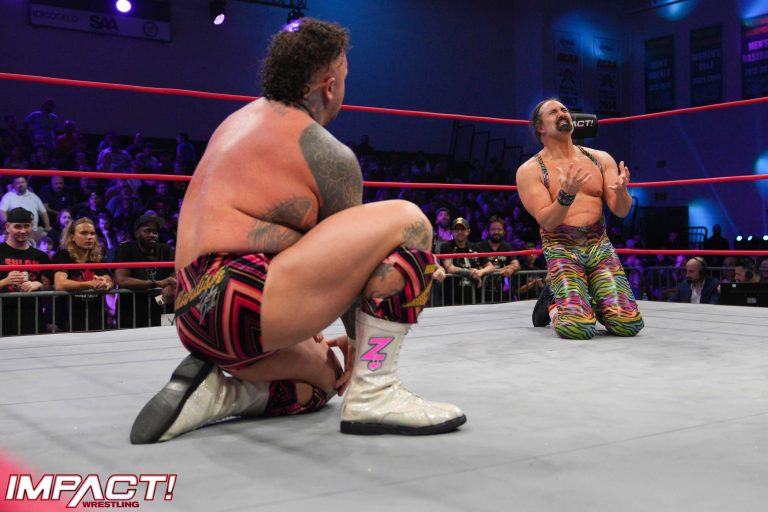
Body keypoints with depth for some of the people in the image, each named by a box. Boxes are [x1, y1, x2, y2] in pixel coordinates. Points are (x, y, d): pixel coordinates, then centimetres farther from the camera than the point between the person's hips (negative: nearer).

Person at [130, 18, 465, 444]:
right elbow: (352, 255, 4)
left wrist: (299, 317, 29)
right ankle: (374, 393, -10)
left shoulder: (239, 121, 20)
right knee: (408, 222, -9)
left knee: (324, 379, 33)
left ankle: (213, 390, 8)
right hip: (243, 302, -9)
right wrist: (359, 338, 19)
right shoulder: (327, 154, -5)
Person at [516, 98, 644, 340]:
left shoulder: (601, 159, 10)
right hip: (561, 249, -3)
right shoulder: (530, 170, -2)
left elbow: (620, 211, 4)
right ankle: (555, 304, 11)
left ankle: (594, 303, 17)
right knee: (577, 327, -25)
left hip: (599, 246, 3)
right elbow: (546, 221, -11)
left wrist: (621, 191, -19)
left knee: (629, 324, -16)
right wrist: (567, 195, -30)